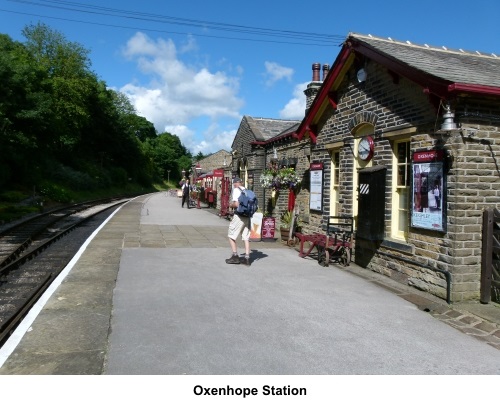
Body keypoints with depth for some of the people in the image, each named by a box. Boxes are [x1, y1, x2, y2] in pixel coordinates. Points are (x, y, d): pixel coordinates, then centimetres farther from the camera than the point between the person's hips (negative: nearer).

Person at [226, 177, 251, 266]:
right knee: (246, 237, 8)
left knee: (231, 235, 5)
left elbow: (236, 204, -18)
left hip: (239, 215, -7)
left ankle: (235, 256, 3)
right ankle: (247, 258, 8)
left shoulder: (236, 190, -8)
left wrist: (231, 205, 2)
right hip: (247, 216, 7)